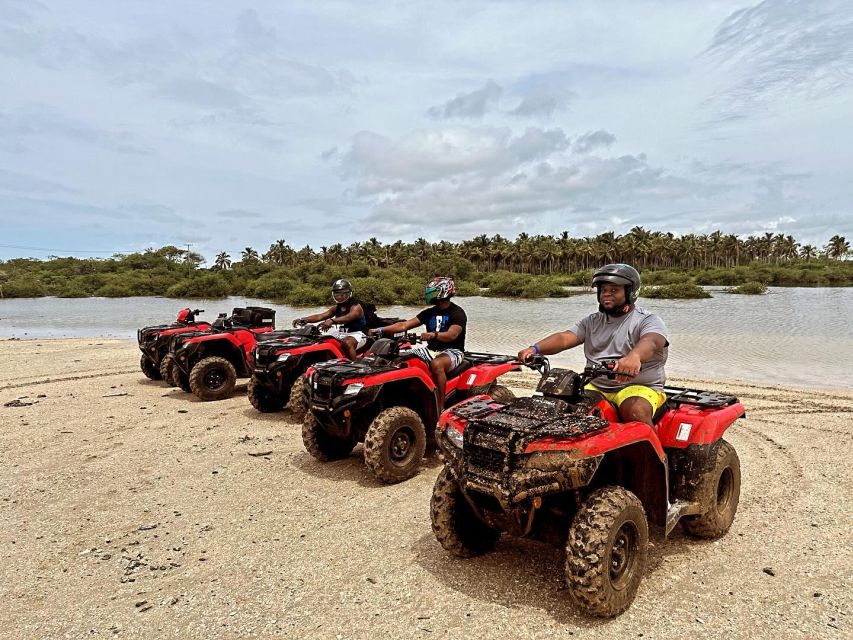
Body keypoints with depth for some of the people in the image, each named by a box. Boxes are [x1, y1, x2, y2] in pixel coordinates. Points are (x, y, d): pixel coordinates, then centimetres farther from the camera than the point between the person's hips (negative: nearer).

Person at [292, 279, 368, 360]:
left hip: (357, 333, -8)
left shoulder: (356, 306, -11)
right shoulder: (336, 308, 12)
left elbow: (348, 317, -34)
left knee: (347, 343, -39)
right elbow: (320, 316, -1)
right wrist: (303, 319, -17)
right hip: (343, 333, 8)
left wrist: (332, 321, -52)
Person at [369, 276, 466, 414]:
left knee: (436, 364, -39)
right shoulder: (430, 312, 12)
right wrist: (382, 330, -8)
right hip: (432, 350, 7)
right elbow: (405, 325, 4)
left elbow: (452, 334, -26)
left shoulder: (457, 313, -8)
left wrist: (433, 334, -46)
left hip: (452, 351, -7)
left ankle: (440, 407, -32)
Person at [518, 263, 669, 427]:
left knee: (637, 411, -35)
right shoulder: (591, 321, 16)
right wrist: (535, 348, -19)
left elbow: (651, 342, -24)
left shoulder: (648, 321, -1)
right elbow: (564, 338, 2)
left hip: (638, 387, -4)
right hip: (595, 387, 4)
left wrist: (634, 356, -49)